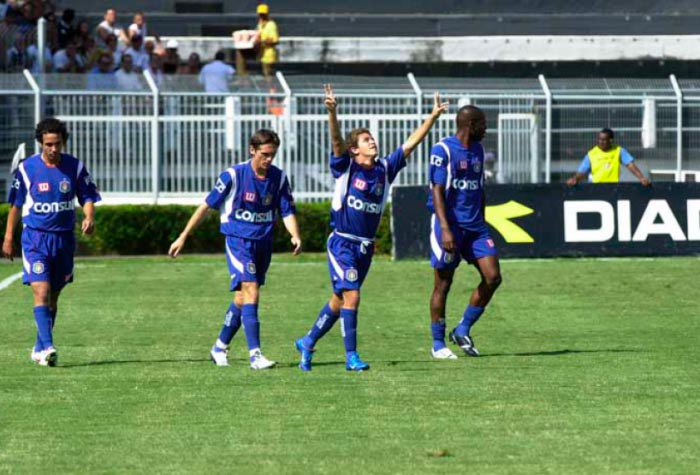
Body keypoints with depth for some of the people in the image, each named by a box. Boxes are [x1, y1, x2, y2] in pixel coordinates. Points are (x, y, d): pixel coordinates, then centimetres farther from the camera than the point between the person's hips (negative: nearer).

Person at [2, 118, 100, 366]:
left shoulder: (75, 167, 1)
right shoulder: (27, 168, -3)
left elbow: (88, 197, 4)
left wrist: (89, 218, -17)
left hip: (64, 239, 3)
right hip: (35, 237, -3)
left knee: (53, 296, 10)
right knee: (41, 292, -16)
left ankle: (39, 348, 22)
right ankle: (47, 347, -22)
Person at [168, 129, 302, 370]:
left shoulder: (279, 178, -1)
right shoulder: (234, 175, -12)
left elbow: (287, 211, 2)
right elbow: (207, 205, -6)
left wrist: (295, 236, -19)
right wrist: (183, 237, -4)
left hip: (263, 243, 5)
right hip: (238, 241, -5)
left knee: (243, 298, 11)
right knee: (251, 293, -17)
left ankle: (220, 348, 27)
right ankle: (255, 354, -20)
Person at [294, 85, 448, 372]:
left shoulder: (384, 169, 7)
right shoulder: (346, 168, -7)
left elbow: (411, 143, 7)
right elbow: (336, 141, -23)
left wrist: (433, 116, 3)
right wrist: (332, 112, -40)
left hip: (366, 246, 6)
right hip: (342, 243, -6)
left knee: (339, 300, 13)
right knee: (351, 296, -14)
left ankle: (307, 343, 28)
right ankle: (351, 356, -9)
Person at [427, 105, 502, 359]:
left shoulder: (478, 150, 14)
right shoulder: (442, 150, -9)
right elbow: (437, 191, -14)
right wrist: (445, 229, -21)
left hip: (474, 225, 7)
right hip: (449, 225, -7)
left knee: (492, 277, -5)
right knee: (443, 284, 0)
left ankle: (463, 330, 9)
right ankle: (438, 344, 10)